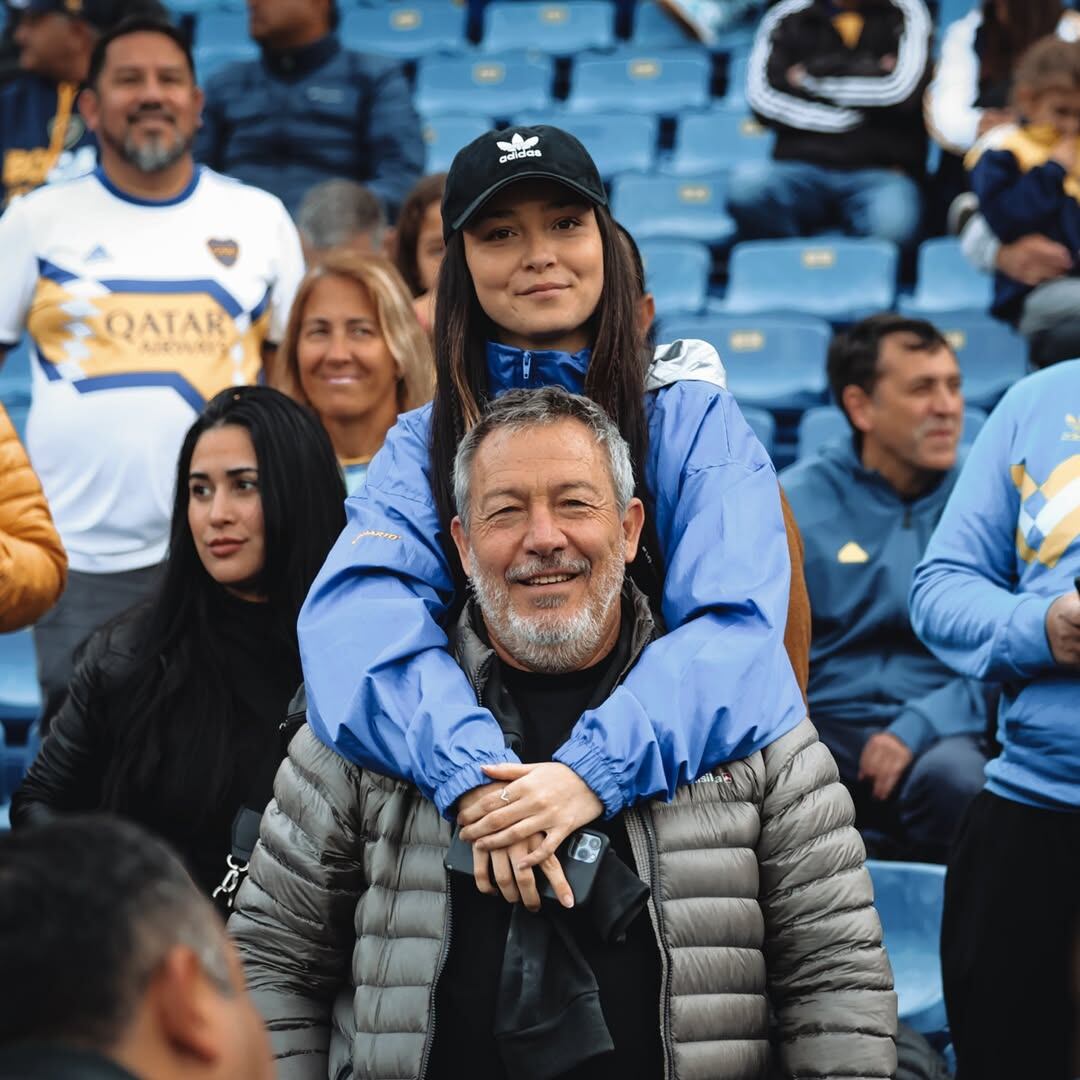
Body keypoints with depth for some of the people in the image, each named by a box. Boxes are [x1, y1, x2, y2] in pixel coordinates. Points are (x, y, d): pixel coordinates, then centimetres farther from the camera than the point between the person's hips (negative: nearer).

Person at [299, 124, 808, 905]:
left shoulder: (694, 419, 4)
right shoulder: (424, 444, 9)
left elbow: (736, 625, -9)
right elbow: (358, 608, -9)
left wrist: (596, 770, -25)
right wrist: (470, 774, -26)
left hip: (679, 780, -2)